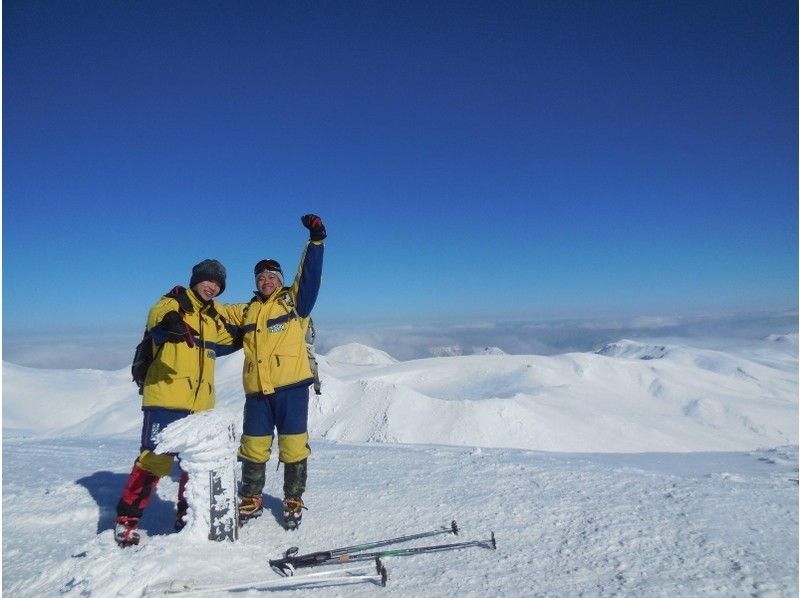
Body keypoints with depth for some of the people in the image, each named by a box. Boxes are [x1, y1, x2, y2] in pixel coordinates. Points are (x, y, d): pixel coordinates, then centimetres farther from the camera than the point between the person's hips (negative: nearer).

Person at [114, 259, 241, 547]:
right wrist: (169, 322, -50)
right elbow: (156, 318, -29)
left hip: (201, 404, 7)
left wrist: (240, 336, 18)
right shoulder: (175, 302, -4)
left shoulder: (214, 316, 15)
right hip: (166, 398, -7)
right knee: (155, 458, -7)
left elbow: (226, 342, 35)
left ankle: (187, 514, 30)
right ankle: (127, 519, 11)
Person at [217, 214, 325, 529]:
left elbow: (310, 276, -8)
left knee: (293, 448, 2)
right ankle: (251, 501, 32)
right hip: (257, 392, 4)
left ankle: (293, 502, 21)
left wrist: (316, 240, -17)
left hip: (291, 388, -4)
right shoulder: (246, 311, 18)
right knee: (253, 449, 13)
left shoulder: (294, 301, 5)